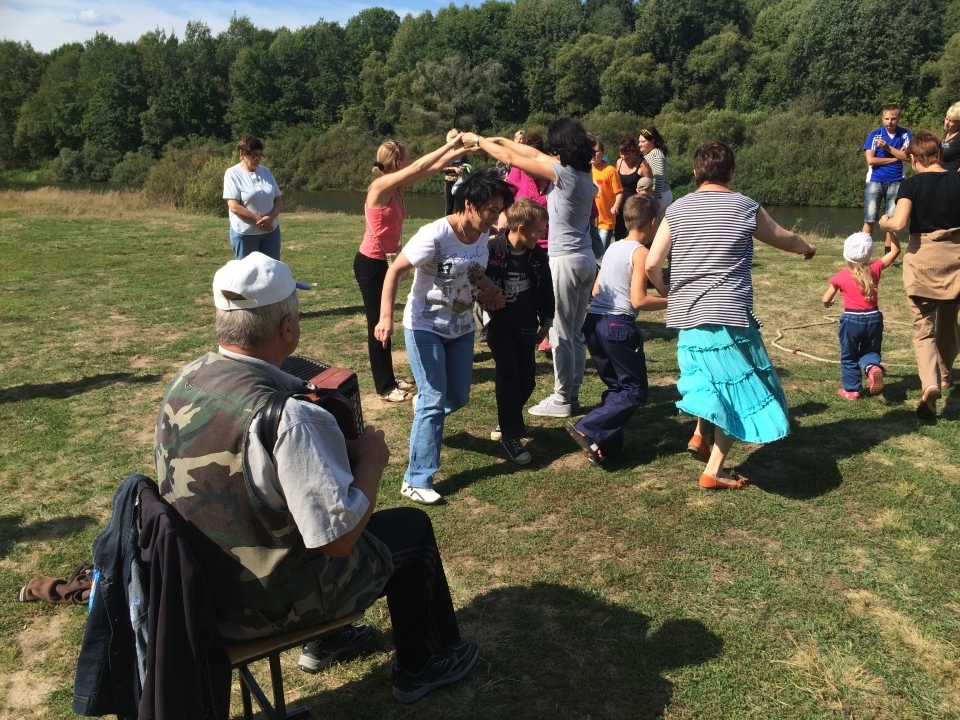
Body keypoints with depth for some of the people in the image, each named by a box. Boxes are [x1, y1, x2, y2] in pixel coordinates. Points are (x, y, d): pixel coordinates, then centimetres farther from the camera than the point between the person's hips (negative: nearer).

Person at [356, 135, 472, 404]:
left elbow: (432, 168, 7)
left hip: (384, 261, 9)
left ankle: (387, 377, 29)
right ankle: (384, 387, 9)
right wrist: (449, 145, -21)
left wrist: (459, 150, 3)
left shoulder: (396, 188, 3)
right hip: (370, 263, -9)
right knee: (377, 323, 0)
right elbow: (419, 167, -27)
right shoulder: (380, 187, -20)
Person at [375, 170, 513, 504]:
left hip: (461, 328, 7)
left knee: (458, 397, 14)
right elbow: (395, 271, -20)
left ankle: (423, 406, 50)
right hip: (425, 327, -6)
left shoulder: (482, 234, -4)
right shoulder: (435, 234, -24)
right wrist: (386, 317, -29)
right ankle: (416, 480, 1)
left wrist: (491, 292, -6)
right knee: (435, 401, -10)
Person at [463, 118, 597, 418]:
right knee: (575, 333, 14)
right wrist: (499, 140, 21)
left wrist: (479, 141, 3)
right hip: (586, 258, 9)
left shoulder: (565, 173, -16)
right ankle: (572, 394, 22)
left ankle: (562, 399, 10)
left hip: (566, 260, -9)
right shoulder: (584, 172, 8)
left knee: (561, 334, 1)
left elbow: (512, 159, -10)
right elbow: (536, 155, 18)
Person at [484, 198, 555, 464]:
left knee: (527, 378, 6)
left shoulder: (537, 255, -2)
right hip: (498, 323, -4)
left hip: (525, 324, 5)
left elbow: (545, 289, 7)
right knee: (508, 375, -8)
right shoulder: (492, 250, -17)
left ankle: (506, 421, 29)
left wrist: (546, 322, 11)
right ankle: (510, 434, 0)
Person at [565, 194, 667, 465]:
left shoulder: (612, 248, 16)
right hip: (618, 325, -8)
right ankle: (588, 431, -11)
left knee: (616, 387, 18)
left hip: (593, 321, 8)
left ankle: (607, 446, 16)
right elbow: (638, 300, -14)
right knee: (635, 391, 1)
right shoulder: (641, 253, -6)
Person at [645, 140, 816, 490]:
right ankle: (714, 471, 7)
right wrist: (808, 248, 38)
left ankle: (700, 435, 17)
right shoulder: (745, 207, -1)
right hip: (727, 316, -4)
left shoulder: (676, 209, 5)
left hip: (686, 316, 5)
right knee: (738, 390, 8)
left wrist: (668, 293, 20)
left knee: (715, 380, 27)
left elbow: (652, 264, 1)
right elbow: (784, 239, 16)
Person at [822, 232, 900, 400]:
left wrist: (828, 303, 24)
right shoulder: (875, 269, -4)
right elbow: (895, 250, 5)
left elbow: (826, 299, 1)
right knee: (871, 351, 19)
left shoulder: (841, 277, -8)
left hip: (851, 320, -2)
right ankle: (873, 367, -14)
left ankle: (851, 389, 19)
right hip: (873, 318, 2)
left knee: (849, 356, 15)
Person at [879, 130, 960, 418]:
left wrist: (884, 222, 0)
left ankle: (930, 384, -19)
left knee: (923, 328, 1)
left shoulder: (911, 184, -9)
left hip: (923, 258, -3)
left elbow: (898, 223, -21)